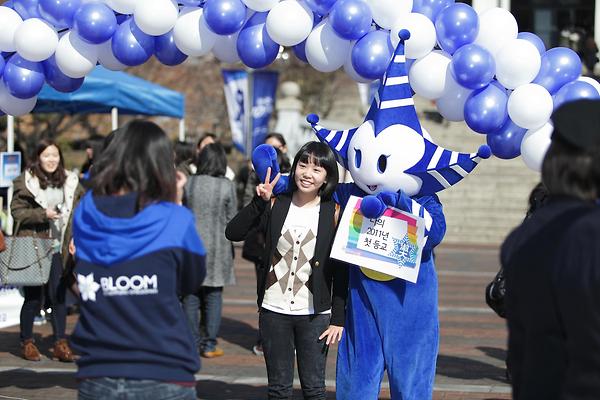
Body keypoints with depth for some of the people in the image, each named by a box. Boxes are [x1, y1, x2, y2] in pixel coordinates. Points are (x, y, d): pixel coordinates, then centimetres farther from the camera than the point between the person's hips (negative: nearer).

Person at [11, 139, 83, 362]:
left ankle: (60, 343, 6)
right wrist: (43, 214, -16)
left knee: (58, 296, 0)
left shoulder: (70, 182, 10)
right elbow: (17, 211, -6)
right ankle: (27, 342, 16)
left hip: (59, 249, 3)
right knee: (33, 297, 1)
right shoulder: (26, 182, -3)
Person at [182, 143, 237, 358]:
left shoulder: (189, 183, -4)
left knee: (191, 296, 8)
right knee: (213, 296, 5)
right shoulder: (227, 186, -9)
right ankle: (209, 344, 6)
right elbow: (231, 219, -2)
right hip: (217, 248, -2)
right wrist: (229, 243, 15)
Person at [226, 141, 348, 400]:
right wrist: (259, 202, -15)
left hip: (314, 314, -2)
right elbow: (233, 233, -6)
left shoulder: (333, 213, -2)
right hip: (274, 311, 2)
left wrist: (338, 319, -5)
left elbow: (341, 271, -1)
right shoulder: (276, 206, 3)